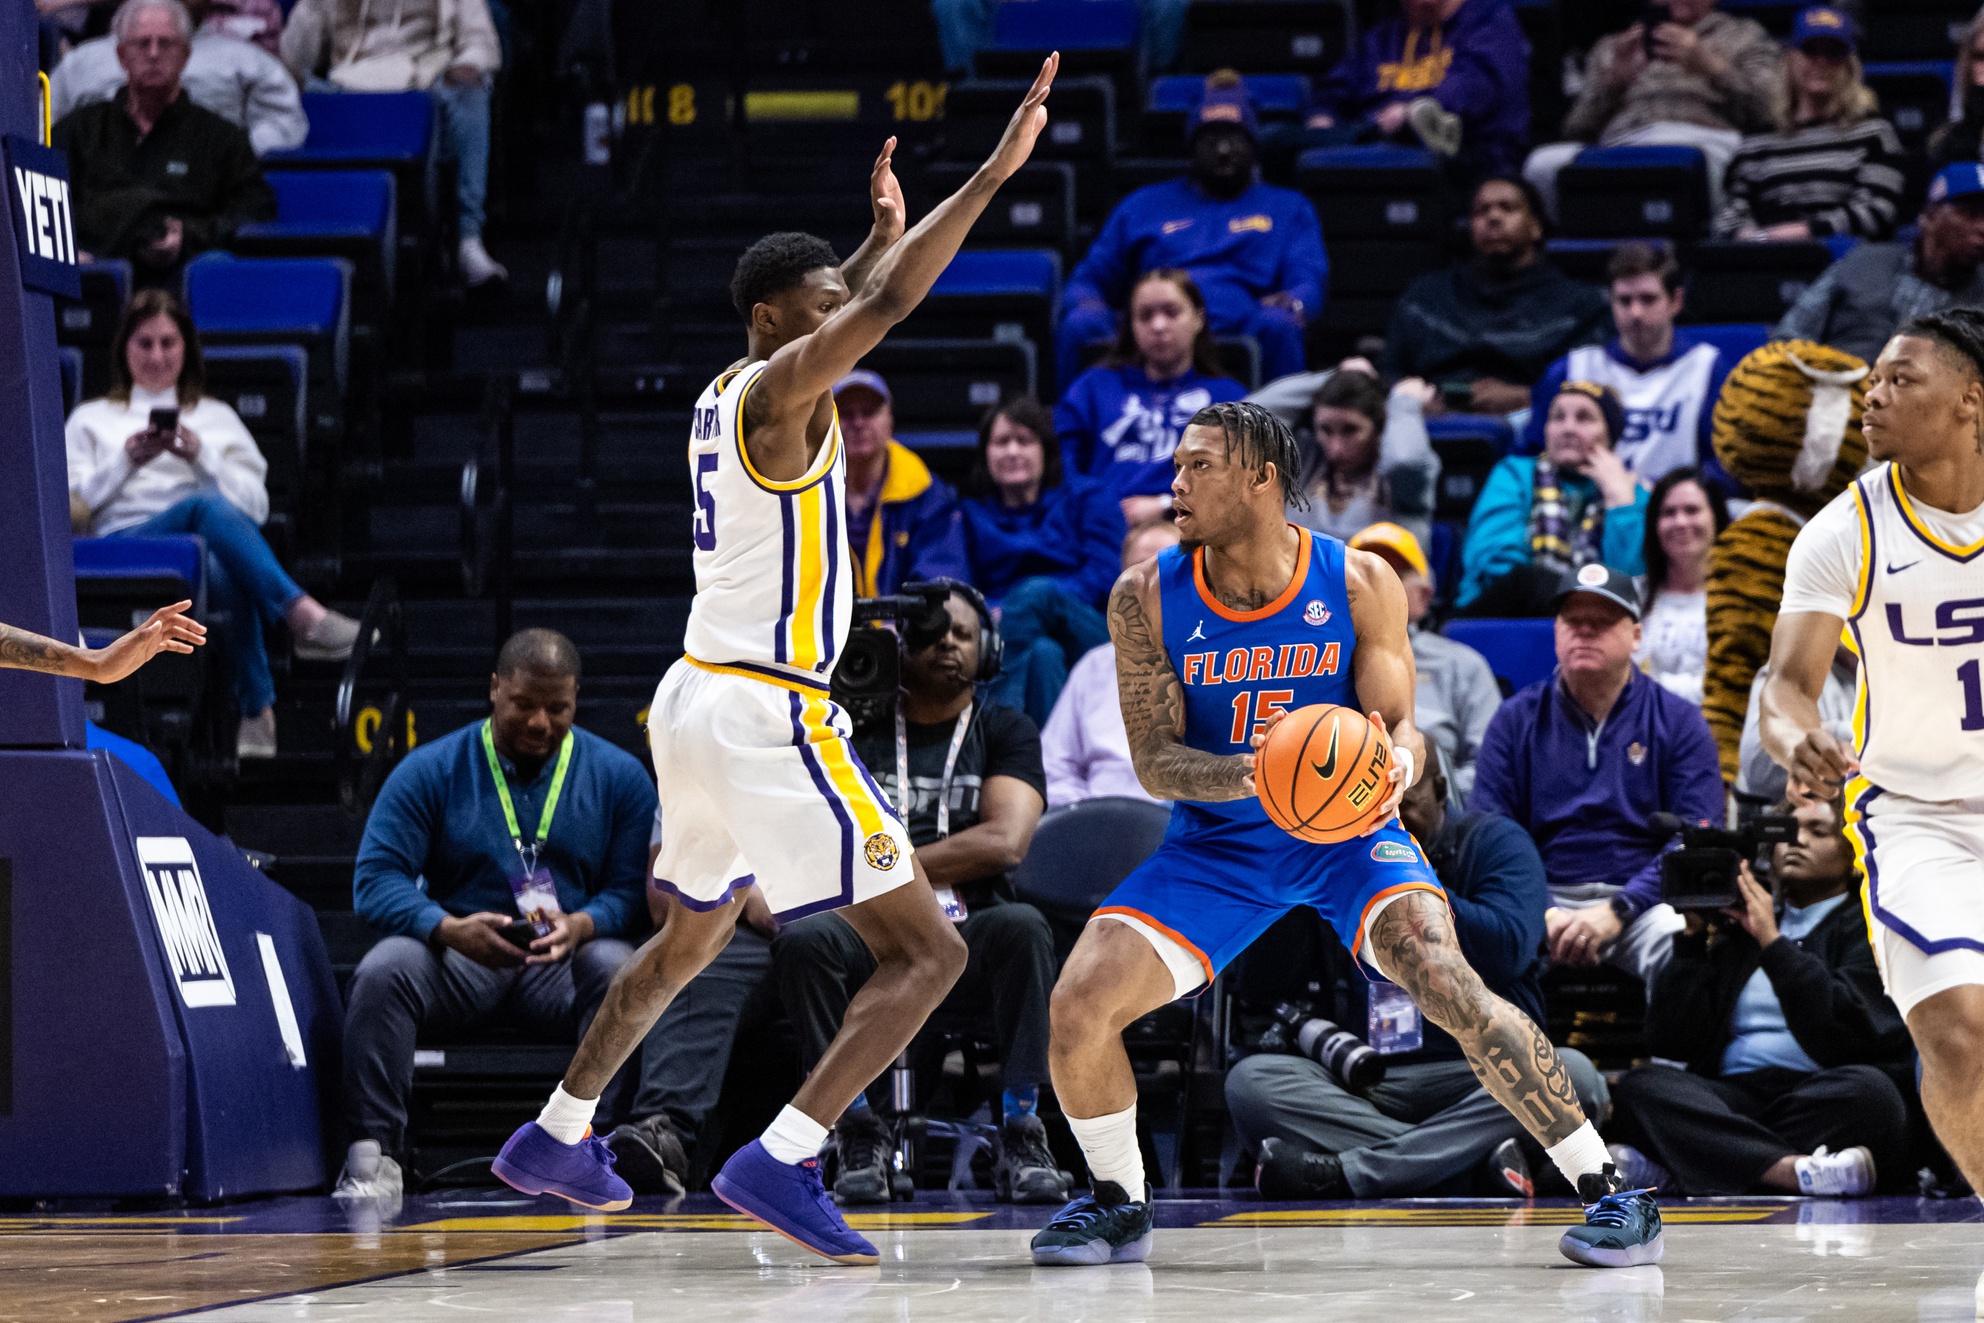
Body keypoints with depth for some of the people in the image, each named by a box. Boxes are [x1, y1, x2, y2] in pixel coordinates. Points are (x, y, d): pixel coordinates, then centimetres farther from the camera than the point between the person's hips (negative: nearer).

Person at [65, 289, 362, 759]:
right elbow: (70, 503, 13)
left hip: (206, 548, 2)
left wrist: (201, 457, 2)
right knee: (207, 507, -39)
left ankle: (258, 711, -52)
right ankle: (304, 615, -55)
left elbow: (257, 505, 17)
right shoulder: (92, 418, 29)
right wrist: (127, 459, -1)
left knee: (231, 575, -41)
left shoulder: (217, 417, 31)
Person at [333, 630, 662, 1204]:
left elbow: (634, 891, -1)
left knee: (623, 973, -33)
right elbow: (376, 878, -5)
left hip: (565, 961, 0)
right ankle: (372, 1157, -33)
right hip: (457, 959, 0)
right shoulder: (430, 770, 4)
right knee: (383, 972, -31)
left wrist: (581, 926, -25)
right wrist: (450, 929, -25)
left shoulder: (618, 775, 7)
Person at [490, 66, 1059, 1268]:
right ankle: (780, 1161, -19)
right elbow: (884, 309, -27)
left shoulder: (735, 390, 14)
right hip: (767, 714, -10)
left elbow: (849, 308, 36)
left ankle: (555, 1139, 39)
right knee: (927, 949, -8)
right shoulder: (780, 389, -12)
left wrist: (886, 228, 38)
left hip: (701, 701, 10)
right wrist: (993, 174, -28)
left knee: (692, 939, 31)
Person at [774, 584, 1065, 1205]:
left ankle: (1019, 1137, -29)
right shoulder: (855, 730, 14)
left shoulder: (1006, 732, 12)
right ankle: (859, 1135, -23)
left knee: (1022, 926, -35)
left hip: (967, 940, 0)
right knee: (803, 939, -33)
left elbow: (1005, 841, -6)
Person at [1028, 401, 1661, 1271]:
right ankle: (1117, 1204, 12)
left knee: (1446, 983, -27)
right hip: (1217, 842, 2)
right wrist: (1251, 775, -33)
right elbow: (1154, 761, -11)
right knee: (1078, 1003, -15)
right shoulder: (1146, 599, -10)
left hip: (1346, 832, -2)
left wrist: (1397, 766, -38)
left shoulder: (1357, 584, -12)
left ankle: (1608, 1192, -17)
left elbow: (1397, 727, -12)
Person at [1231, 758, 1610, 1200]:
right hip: (1368, 1084, 2)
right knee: (1248, 1080, -25)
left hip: (1487, 1075, -2)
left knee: (1573, 1074, -34)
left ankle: (1347, 1172, -41)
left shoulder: (1494, 841, 7)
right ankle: (1481, 1160, -36)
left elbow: (1507, 954, -12)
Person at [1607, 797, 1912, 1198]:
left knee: (1867, 1088, -36)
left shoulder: (1867, 928, 13)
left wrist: (1773, 943, -6)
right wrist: (1694, 936, 5)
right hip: (1730, 1097, 3)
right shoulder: (1735, 927, 23)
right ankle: (1798, 1172, -44)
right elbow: (1668, 1041, 13)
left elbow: (1845, 1037, -7)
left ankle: (1666, 1168, -37)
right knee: (1640, 1086, -25)